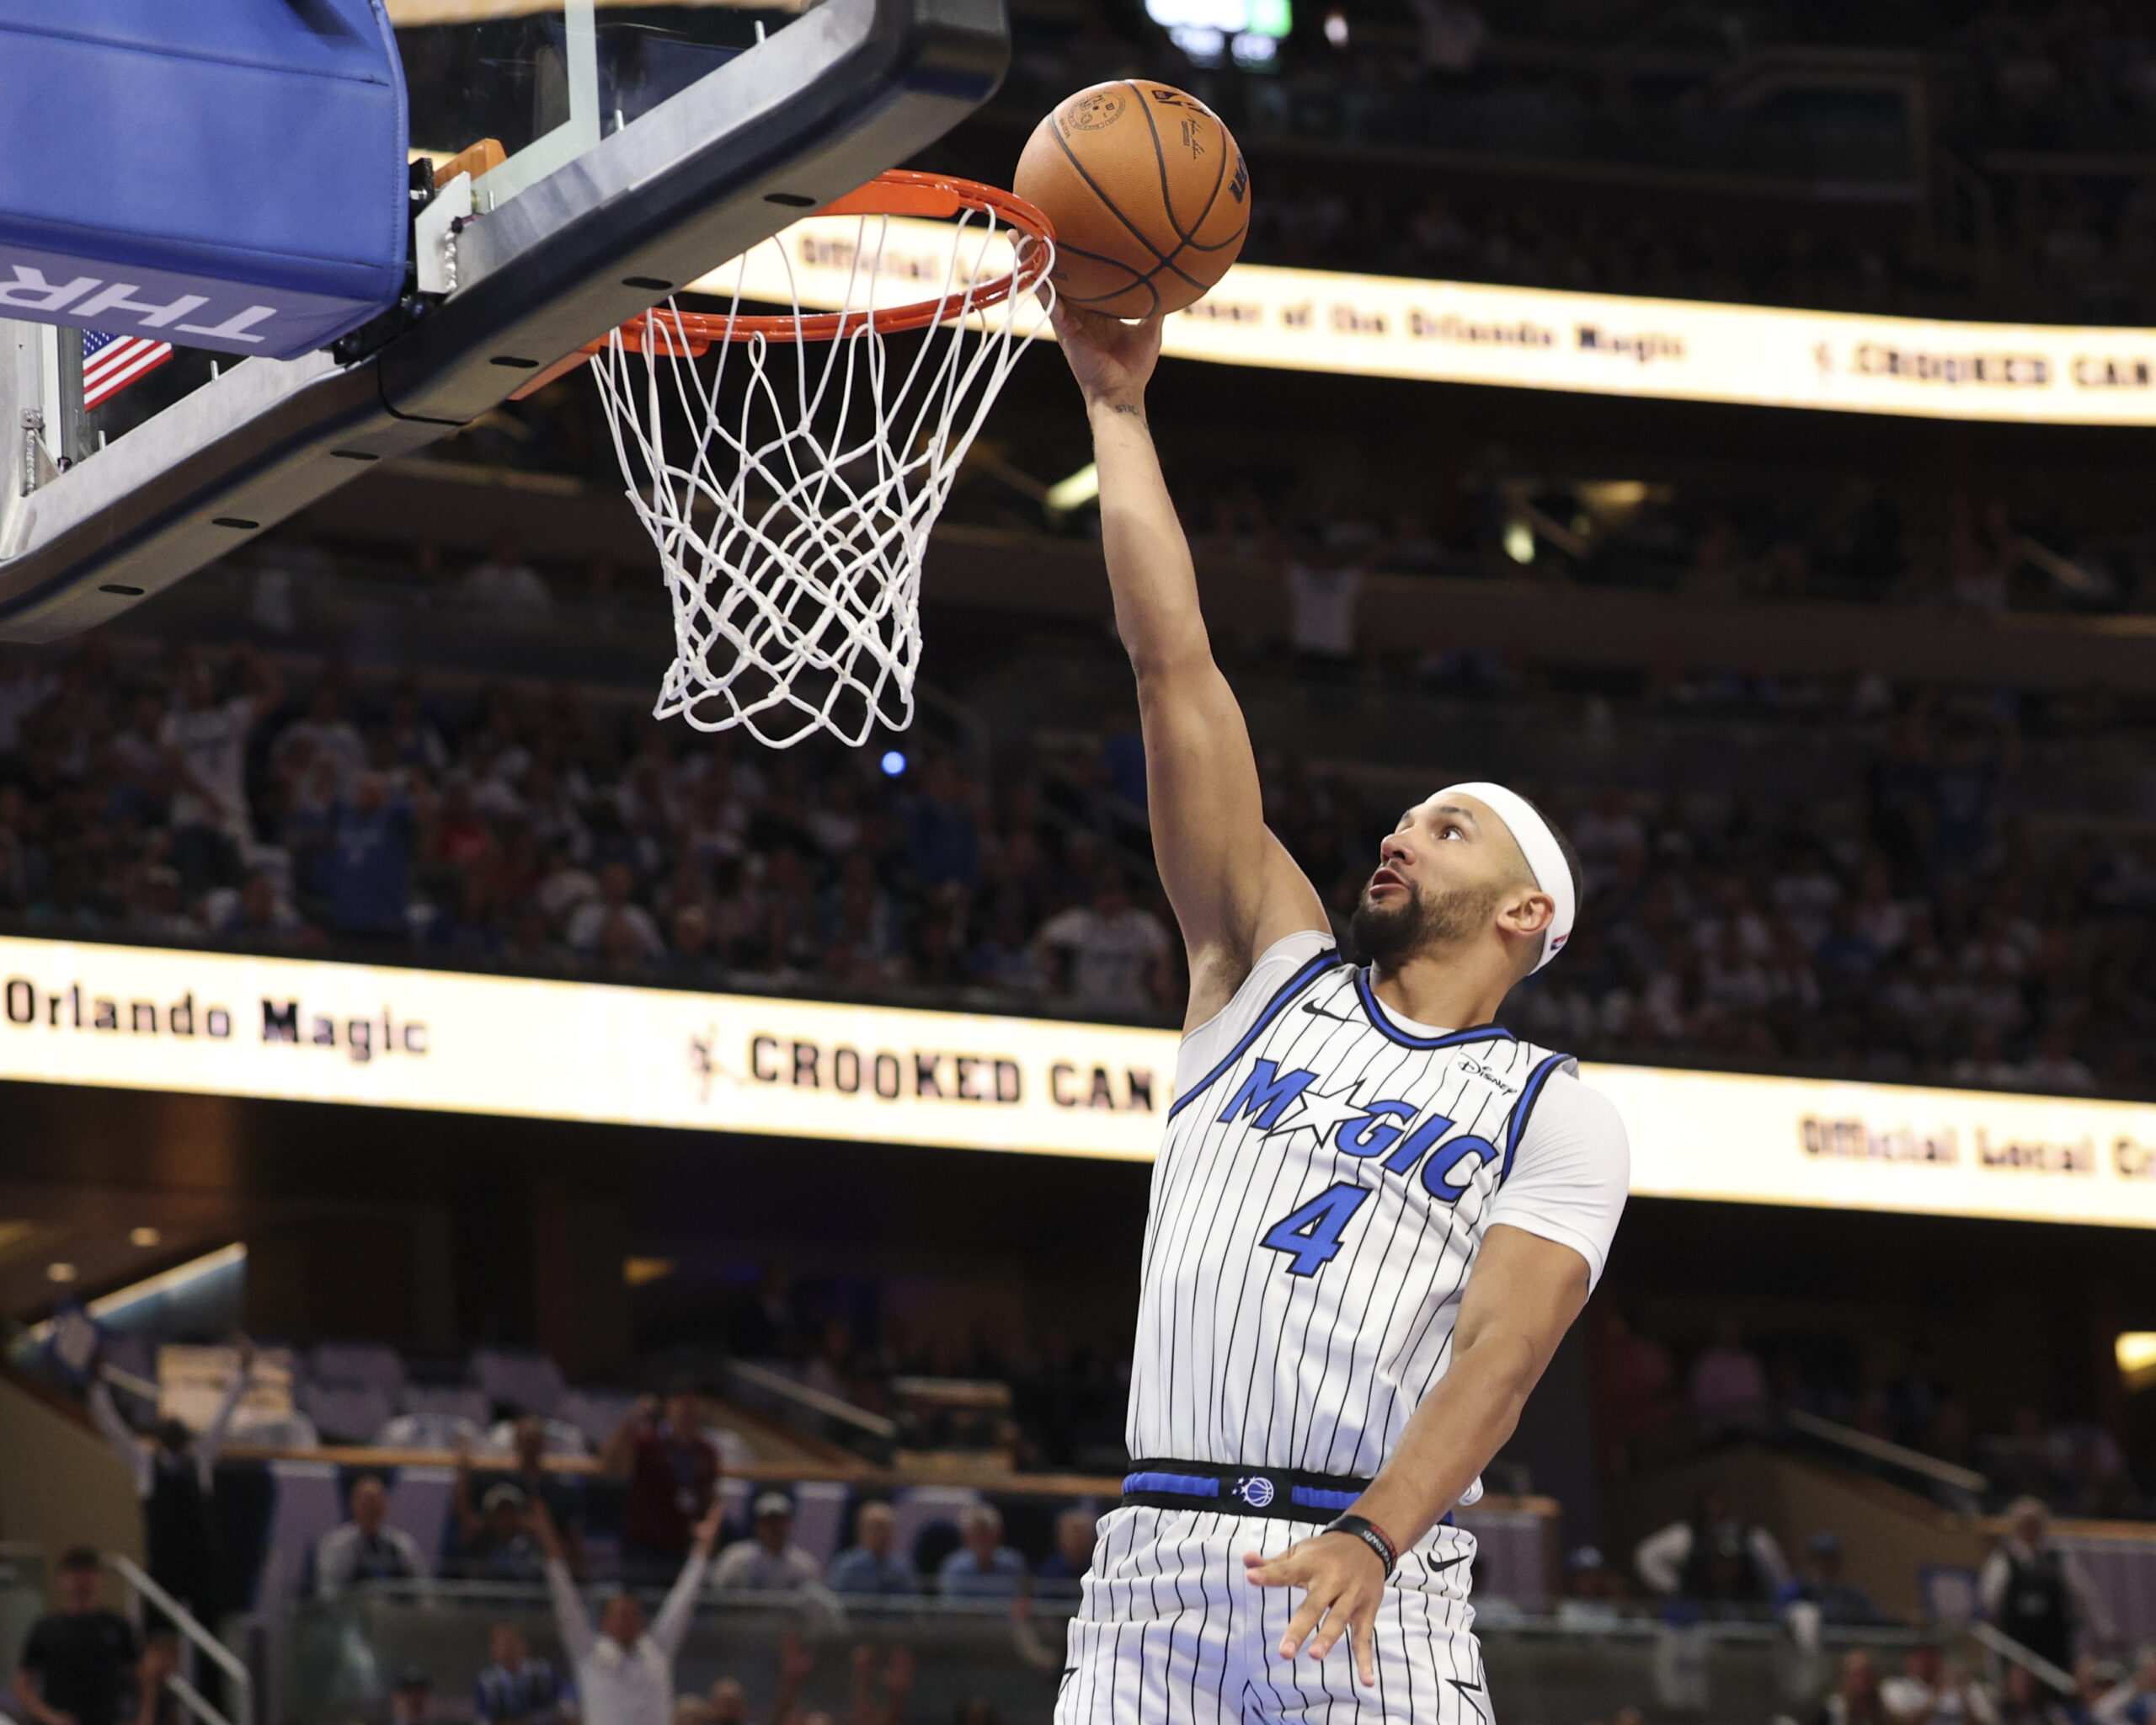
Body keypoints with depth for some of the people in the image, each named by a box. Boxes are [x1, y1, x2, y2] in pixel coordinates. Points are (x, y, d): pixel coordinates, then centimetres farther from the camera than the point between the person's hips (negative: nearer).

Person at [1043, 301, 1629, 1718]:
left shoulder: (1556, 1116, 9)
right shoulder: (1275, 980, 18)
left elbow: (1499, 1355, -7)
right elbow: (1177, 670, 14)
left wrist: (1374, 1537, -25)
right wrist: (1118, 404, 11)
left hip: (1375, 1587, -3)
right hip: (1158, 1552, 3)